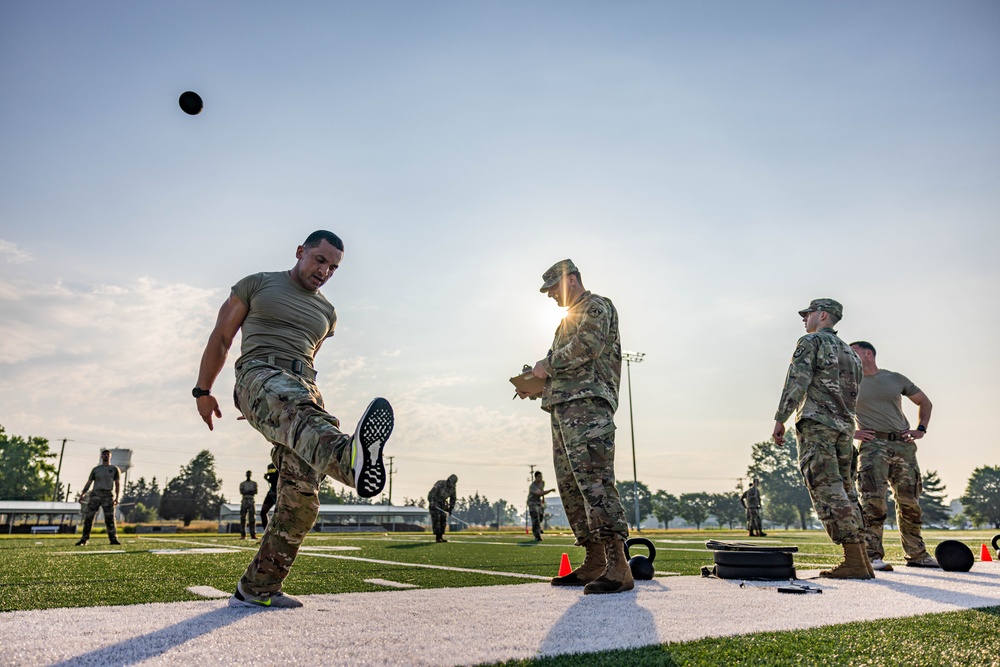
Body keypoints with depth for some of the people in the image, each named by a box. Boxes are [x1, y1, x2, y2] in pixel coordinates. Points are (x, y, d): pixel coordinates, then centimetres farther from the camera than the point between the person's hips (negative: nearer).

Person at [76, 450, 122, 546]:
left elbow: (117, 484, 6)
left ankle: (113, 539, -6)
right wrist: (83, 493, -5)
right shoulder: (95, 469, 16)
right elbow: (89, 483, 11)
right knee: (88, 517, -4)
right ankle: (84, 540, 1)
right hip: (95, 495, 2)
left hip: (108, 495, -2)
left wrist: (117, 497, -5)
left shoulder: (114, 469, 11)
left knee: (110, 518, -6)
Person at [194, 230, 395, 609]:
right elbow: (221, 338, 13)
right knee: (299, 409, -42)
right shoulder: (257, 284, 14)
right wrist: (203, 391, 10)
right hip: (259, 373, -5)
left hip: (304, 389, 5)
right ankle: (353, 458, -75)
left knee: (301, 497, -9)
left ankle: (256, 589, 2)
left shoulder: (326, 313, 26)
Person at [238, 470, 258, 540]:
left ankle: (253, 534, -5)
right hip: (244, 501, 0)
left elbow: (255, 492, 0)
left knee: (252, 518, -5)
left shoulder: (254, 483, 14)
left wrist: (246, 492, -13)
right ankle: (243, 535, -4)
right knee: (243, 518, -5)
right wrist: (250, 491, -15)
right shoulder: (242, 483, 11)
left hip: (252, 501, 0)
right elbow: (241, 492, -5)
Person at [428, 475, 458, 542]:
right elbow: (432, 493, -30)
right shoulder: (440, 484, -25)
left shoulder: (452, 487, -4)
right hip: (434, 503, -6)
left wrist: (451, 508, 3)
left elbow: (453, 498, 9)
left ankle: (441, 536, 7)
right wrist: (431, 502, -40)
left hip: (443, 503, 6)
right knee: (436, 519, -14)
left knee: (443, 520, 0)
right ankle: (437, 537, -12)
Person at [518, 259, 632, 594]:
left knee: (594, 480, -19)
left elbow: (586, 347, -15)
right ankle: (594, 563, 9)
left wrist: (548, 364, -6)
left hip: (588, 403, -10)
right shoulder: (569, 318, 30)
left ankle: (618, 566, -21)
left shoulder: (597, 306, 3)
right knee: (570, 485, 5)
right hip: (562, 407, 10)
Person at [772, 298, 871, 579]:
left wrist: (780, 420, -12)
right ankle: (862, 560, 10)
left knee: (828, 492, -10)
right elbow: (852, 394, 20)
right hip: (844, 426, 8)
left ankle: (854, 561, -13)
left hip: (816, 422, -8)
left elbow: (797, 382, -14)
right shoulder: (849, 352, 23)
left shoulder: (811, 342, -2)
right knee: (845, 492, 10)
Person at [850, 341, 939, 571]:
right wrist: (851, 432, -3)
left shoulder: (896, 379, 14)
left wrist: (921, 429, 11)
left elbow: (924, 402, 25)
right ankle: (873, 556, -13)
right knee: (873, 499, -14)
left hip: (903, 446, 3)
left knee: (910, 501, 8)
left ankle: (916, 554, 21)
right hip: (872, 445, -3)